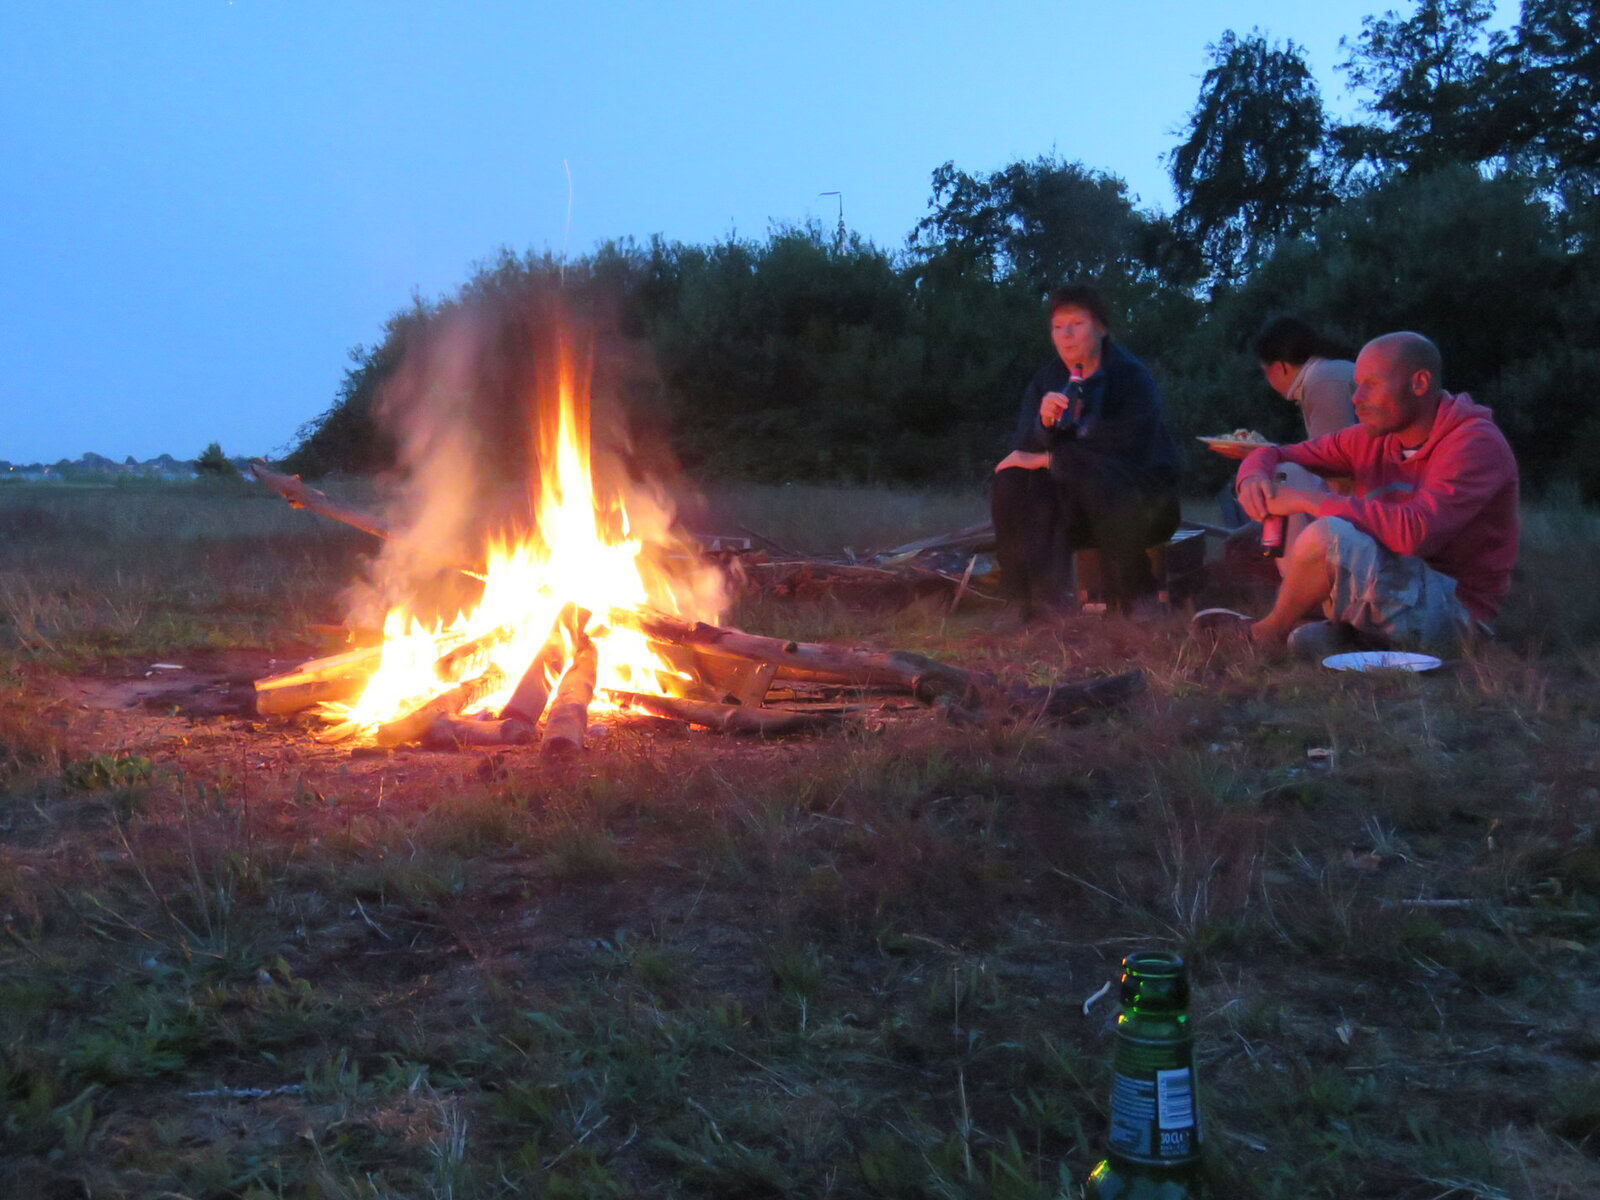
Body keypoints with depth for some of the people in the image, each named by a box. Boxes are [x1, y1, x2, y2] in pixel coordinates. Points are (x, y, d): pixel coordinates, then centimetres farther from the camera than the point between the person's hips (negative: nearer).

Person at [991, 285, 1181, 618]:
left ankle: (1131, 600, -20)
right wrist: (1045, 422, -30)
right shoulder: (1046, 381, 4)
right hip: (1080, 513, 5)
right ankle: (1034, 604, -17)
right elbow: (1027, 448, -6)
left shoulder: (1133, 377, -10)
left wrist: (1048, 459, -19)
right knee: (1011, 482, -19)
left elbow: (1127, 447, -22)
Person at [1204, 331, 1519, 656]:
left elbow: (1415, 531, -32)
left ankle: (1266, 634, -4)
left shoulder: (1477, 444, -17)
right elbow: (1275, 455, 11)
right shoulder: (1372, 440, 6)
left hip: (1452, 605, -8)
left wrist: (1307, 499, -26)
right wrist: (1254, 476, -16)